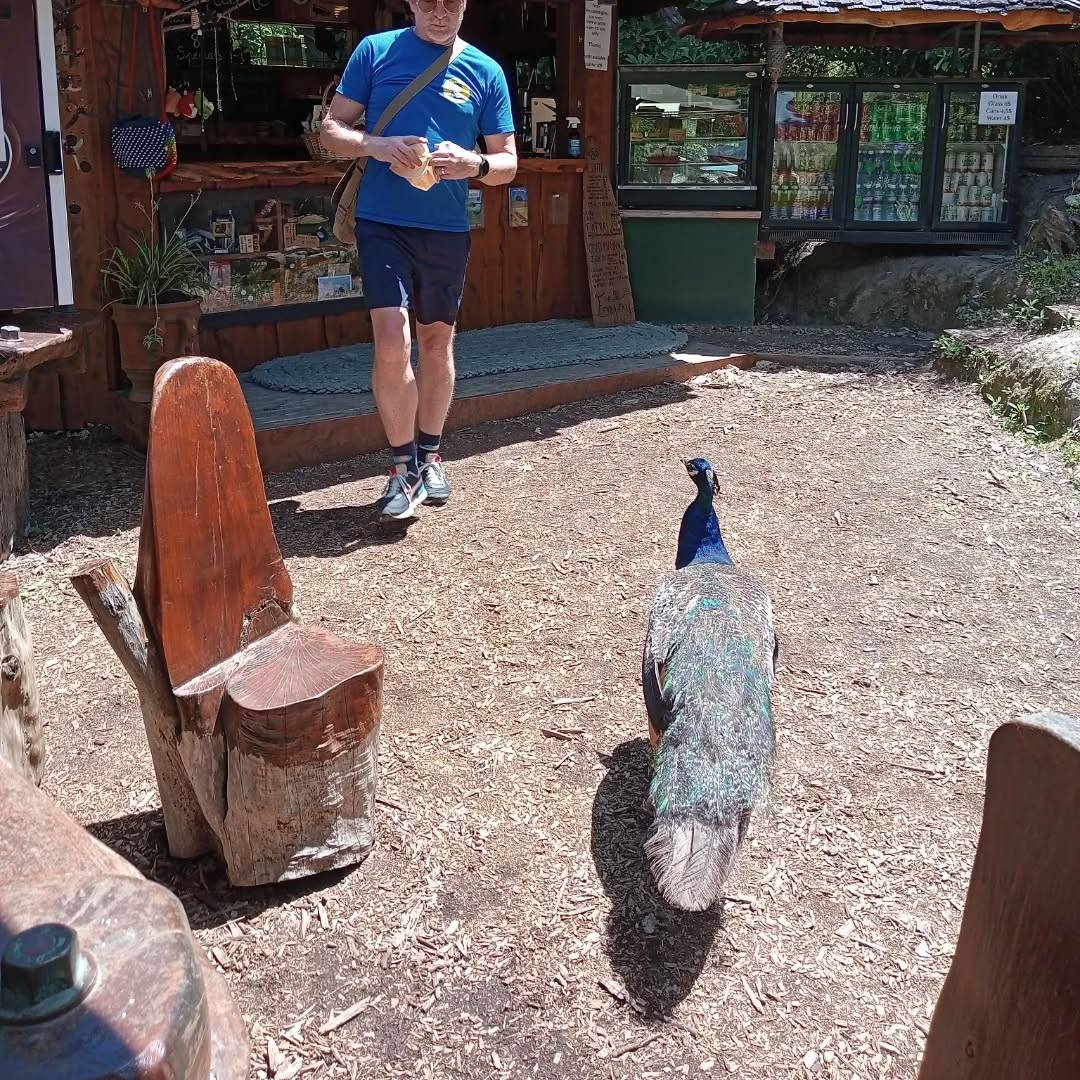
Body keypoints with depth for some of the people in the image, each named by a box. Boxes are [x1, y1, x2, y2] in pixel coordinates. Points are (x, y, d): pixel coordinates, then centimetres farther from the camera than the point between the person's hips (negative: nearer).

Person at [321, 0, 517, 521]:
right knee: (392, 342, -14)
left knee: (437, 341, 11)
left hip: (447, 229, 3)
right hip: (383, 222, -2)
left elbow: (508, 162, 7)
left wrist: (474, 164, -16)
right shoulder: (375, 51, 2)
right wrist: (377, 146, -17)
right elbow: (332, 130, 4)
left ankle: (428, 455, 28)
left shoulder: (485, 71, 6)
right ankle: (404, 465, 1)